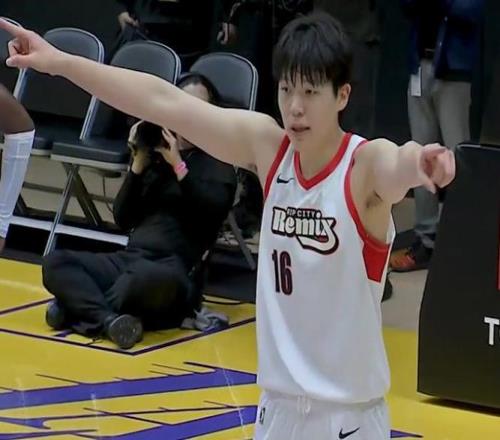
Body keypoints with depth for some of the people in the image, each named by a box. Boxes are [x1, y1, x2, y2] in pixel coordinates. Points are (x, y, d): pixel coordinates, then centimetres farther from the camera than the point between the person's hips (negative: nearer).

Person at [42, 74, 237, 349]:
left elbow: (213, 210, -11)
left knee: (151, 278, -43)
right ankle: (108, 320, -40)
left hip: (176, 270, -5)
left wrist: (178, 165, -13)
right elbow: (123, 219, 12)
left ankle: (80, 304, -25)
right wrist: (139, 164, 3)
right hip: (129, 260, 5)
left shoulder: (216, 162, 9)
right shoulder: (155, 156, 18)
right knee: (55, 263, -20)